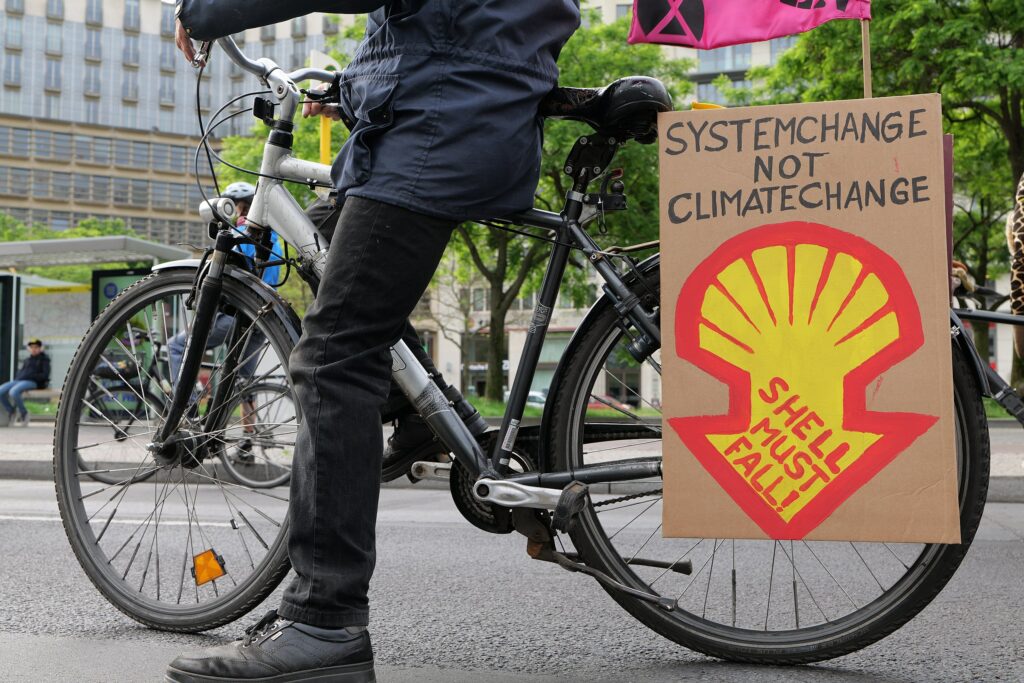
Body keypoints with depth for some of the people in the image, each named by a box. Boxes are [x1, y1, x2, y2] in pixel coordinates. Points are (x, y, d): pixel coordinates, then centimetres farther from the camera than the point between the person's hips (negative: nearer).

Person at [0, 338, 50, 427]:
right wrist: (16, 378, 4)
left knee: (13, 392, -36)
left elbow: (45, 375, -3)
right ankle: (12, 411, -1)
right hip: (19, 380, 7)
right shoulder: (27, 360, 28)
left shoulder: (44, 359, 8)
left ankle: (24, 414, -17)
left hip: (32, 382, -7)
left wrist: (31, 376, -13)